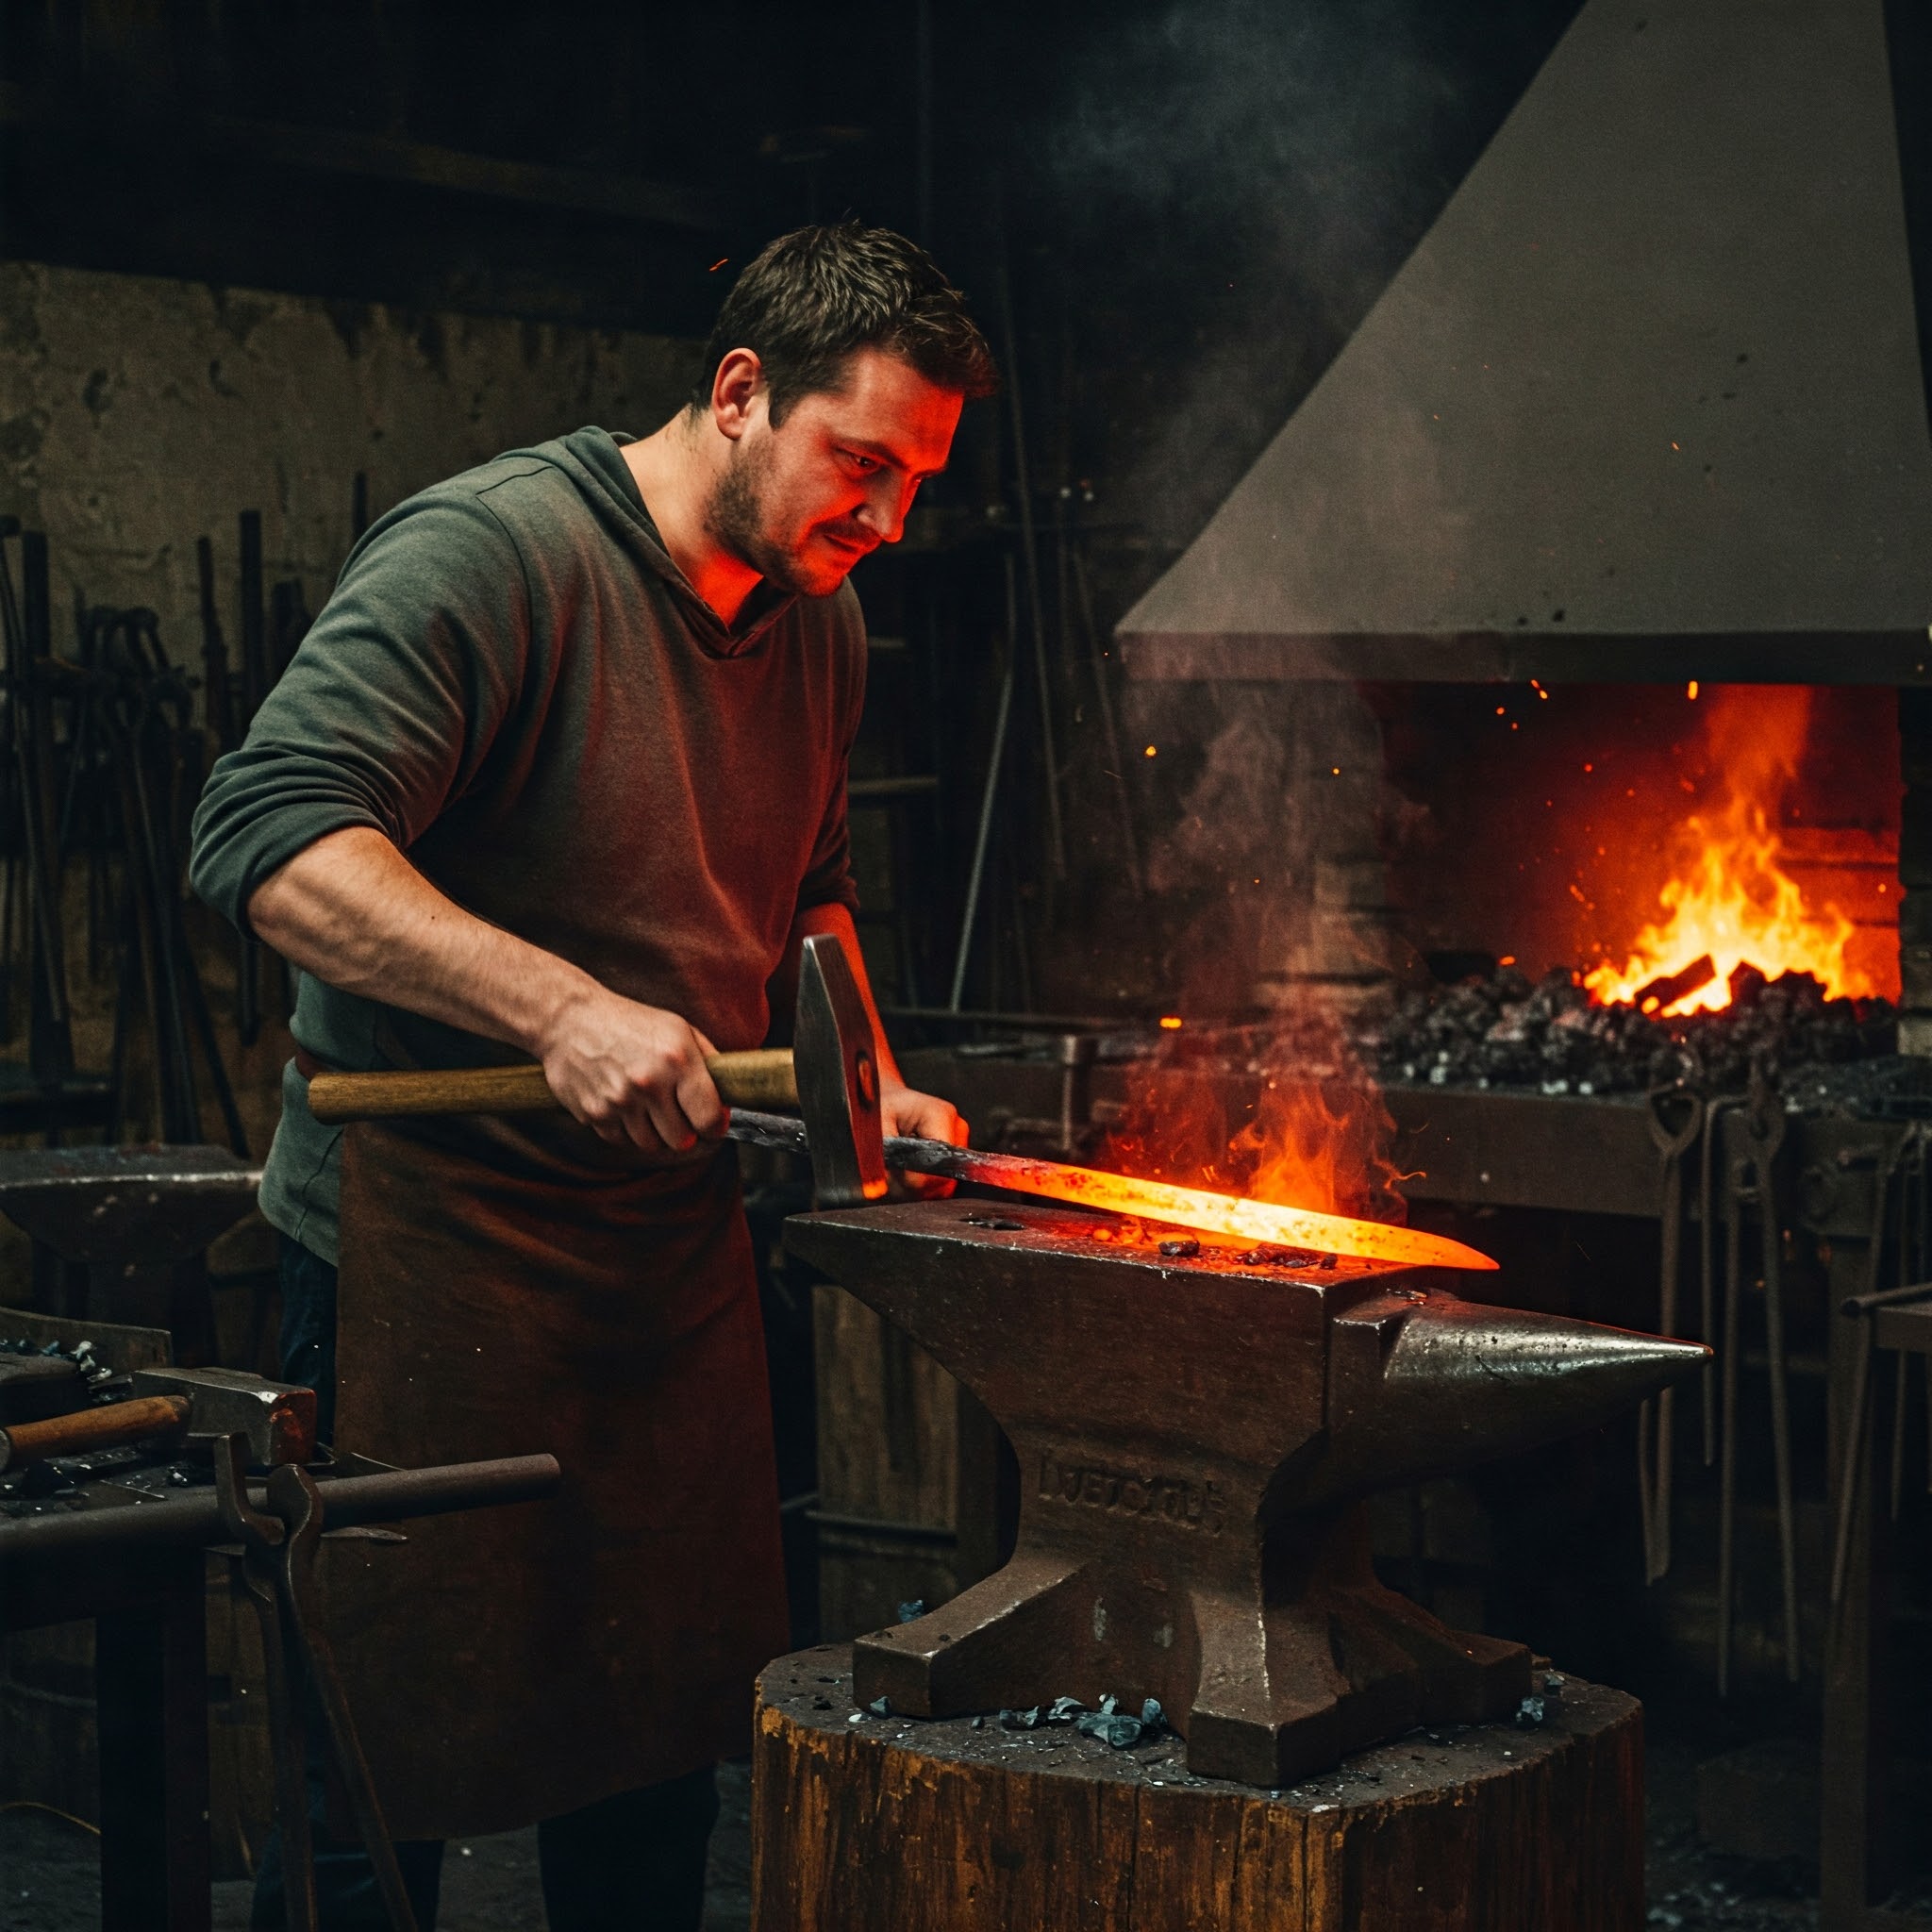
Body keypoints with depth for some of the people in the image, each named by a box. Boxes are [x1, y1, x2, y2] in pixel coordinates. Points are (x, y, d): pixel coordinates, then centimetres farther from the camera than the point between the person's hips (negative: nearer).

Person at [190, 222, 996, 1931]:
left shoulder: (821, 622, 10)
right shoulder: (490, 552, -16)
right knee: (379, 1783, 0)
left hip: (677, 1258, 8)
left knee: (665, 1750, 15)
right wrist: (567, 1009, -35)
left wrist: (866, 1084, 11)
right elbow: (274, 839, -27)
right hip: (430, 1249, -7)